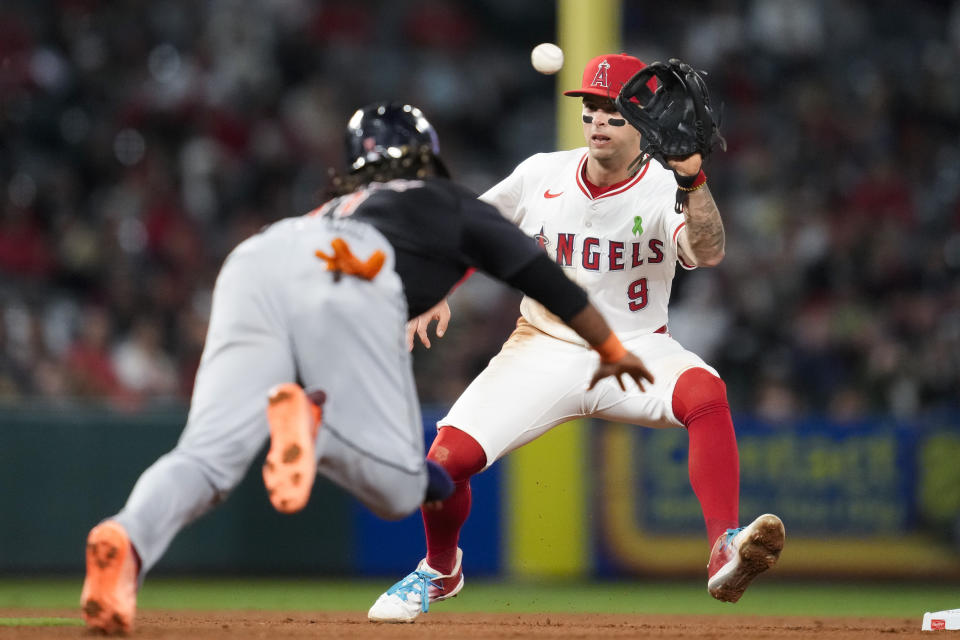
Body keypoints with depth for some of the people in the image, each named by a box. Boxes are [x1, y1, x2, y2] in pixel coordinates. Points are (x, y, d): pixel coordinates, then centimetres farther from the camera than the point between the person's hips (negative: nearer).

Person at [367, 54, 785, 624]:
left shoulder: (665, 191, -10)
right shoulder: (541, 176, 0)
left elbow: (708, 252, -30)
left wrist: (692, 178, -44)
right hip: (544, 350, 2)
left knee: (706, 392, -36)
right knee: (448, 458, -16)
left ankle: (725, 552, -44)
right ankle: (441, 569, 17)